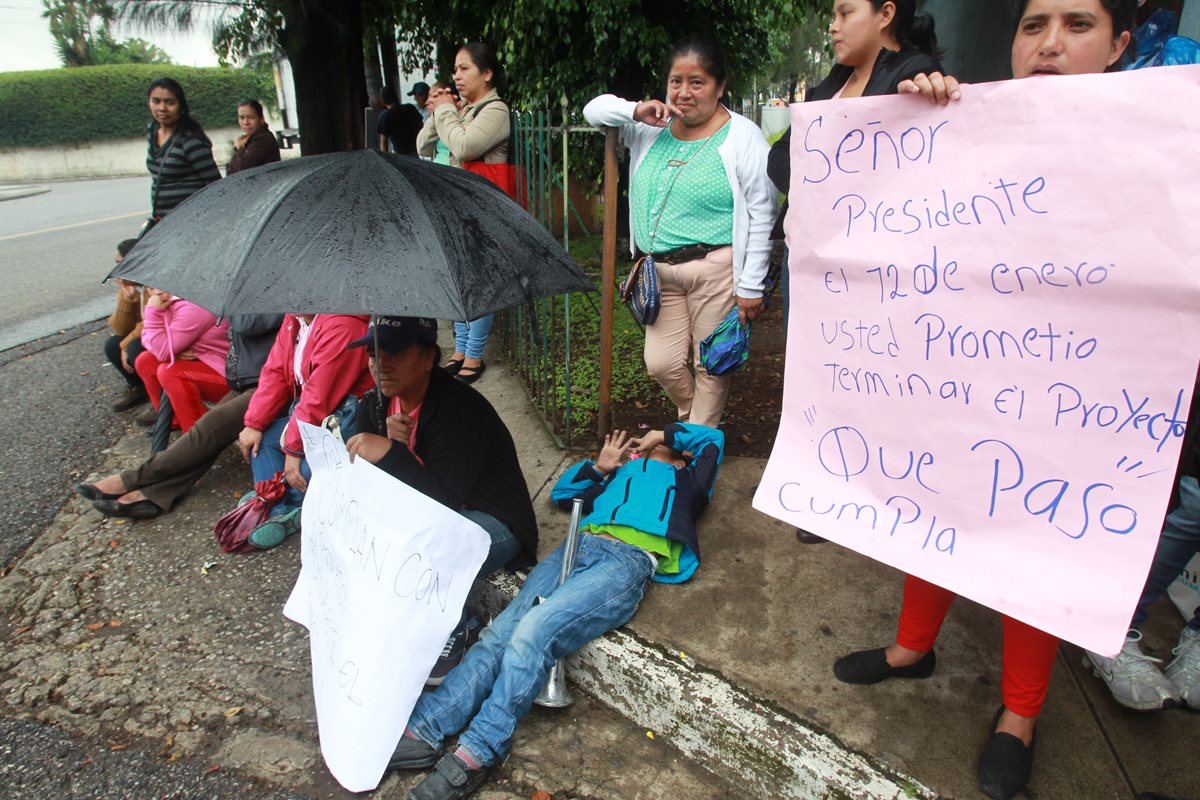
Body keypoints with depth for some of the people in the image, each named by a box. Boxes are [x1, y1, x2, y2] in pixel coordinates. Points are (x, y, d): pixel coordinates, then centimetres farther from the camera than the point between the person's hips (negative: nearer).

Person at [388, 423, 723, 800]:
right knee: (501, 631, -18)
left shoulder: (687, 479, 31)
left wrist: (667, 433, 32)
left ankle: (476, 754, -28)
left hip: (629, 560, -4)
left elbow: (714, 438, 29)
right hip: (580, 545, 5)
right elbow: (561, 492, 37)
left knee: (533, 631, -28)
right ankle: (422, 730, -23)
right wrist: (598, 467, 28)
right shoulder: (622, 470, 38)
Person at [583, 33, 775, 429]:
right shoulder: (653, 128, 10)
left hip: (716, 269, -5)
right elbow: (594, 110, 14)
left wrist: (751, 286, -11)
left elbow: (762, 213, -8)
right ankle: (693, 418, 38)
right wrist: (636, 111, -7)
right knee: (661, 363, 9)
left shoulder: (742, 136, -5)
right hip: (659, 269, 5)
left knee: (711, 366, 5)